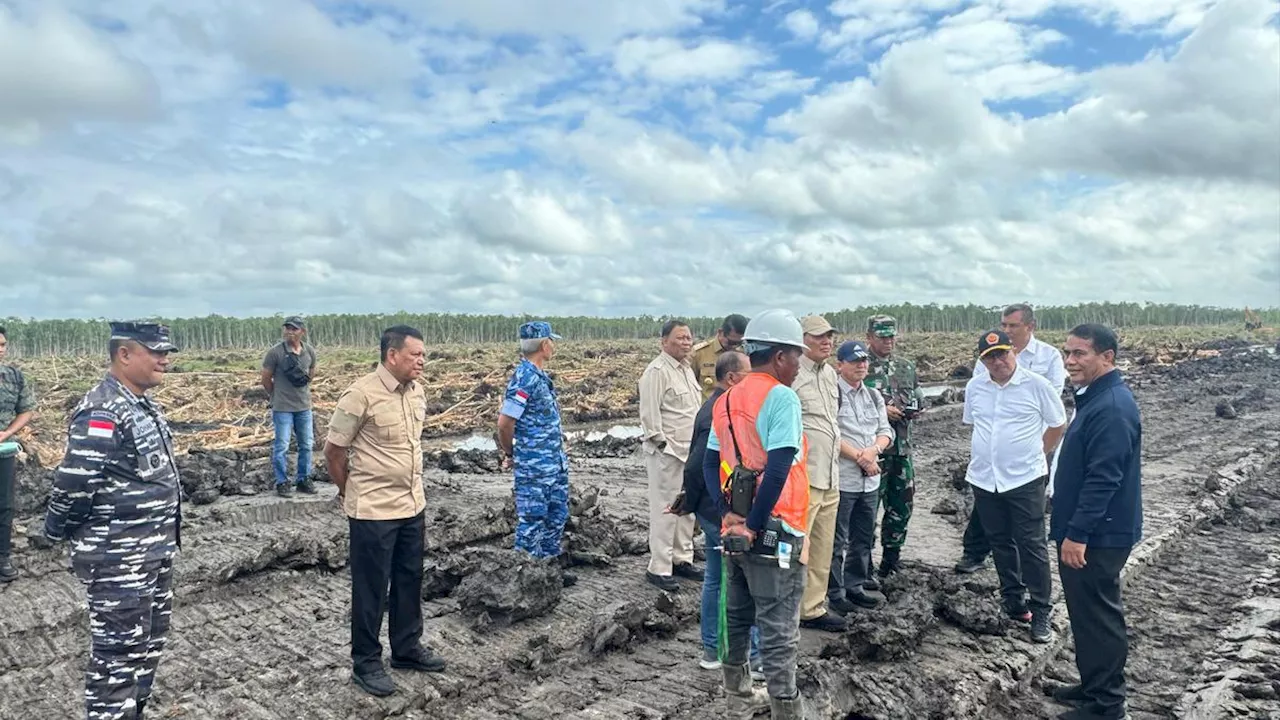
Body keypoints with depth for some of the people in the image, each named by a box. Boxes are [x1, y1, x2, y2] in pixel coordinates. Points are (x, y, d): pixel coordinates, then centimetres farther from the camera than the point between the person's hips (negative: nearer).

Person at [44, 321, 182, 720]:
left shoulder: (144, 406, 10)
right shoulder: (102, 413, -21)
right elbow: (74, 482, -23)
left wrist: (163, 540, 16)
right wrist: (57, 533, -9)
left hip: (154, 552, 9)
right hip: (117, 559, -9)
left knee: (148, 645, 20)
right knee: (119, 653, 1)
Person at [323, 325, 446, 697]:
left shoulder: (416, 392, 3)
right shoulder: (361, 394, -19)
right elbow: (333, 451, -10)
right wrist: (349, 491, 2)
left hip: (413, 506, 7)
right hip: (373, 511, -7)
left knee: (409, 581, 18)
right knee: (371, 588, 7)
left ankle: (407, 647, 35)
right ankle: (366, 662, 23)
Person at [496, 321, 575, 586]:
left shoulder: (540, 375, 10)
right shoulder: (524, 377, -19)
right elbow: (504, 422, -20)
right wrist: (510, 454, -5)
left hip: (555, 462, 9)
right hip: (534, 466, -9)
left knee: (557, 515, 17)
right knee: (532, 521, 2)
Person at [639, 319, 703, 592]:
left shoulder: (686, 368, 15)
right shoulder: (657, 372, -14)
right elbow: (649, 415, -17)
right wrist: (663, 444, -17)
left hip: (689, 451, 9)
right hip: (666, 453, -9)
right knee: (665, 509, -4)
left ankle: (682, 559, 27)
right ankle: (659, 568, 4)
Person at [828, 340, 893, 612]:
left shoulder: (874, 396, 14)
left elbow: (885, 431, 10)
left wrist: (873, 451, -10)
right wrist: (859, 456, -14)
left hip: (870, 480, 7)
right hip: (841, 479, -7)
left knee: (863, 538, 15)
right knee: (837, 541, 1)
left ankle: (855, 585, 29)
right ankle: (835, 593, 11)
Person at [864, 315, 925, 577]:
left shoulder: (906, 367, 13)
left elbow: (918, 399, 21)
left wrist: (915, 410, -1)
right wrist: (881, 410, -18)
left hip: (902, 447, 7)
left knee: (902, 505, 13)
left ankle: (891, 560, 29)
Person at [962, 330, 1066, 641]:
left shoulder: (1037, 386, -9)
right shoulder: (974, 387, 4)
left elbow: (1057, 425, 2)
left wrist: (1035, 455, 6)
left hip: (1025, 479, -4)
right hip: (984, 479, 5)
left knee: (1032, 546, 0)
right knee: (1001, 544, 15)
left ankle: (1041, 611, 10)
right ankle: (1014, 601, 30)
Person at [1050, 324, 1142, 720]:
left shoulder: (1112, 408, -21)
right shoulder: (1095, 398, 11)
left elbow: (1103, 478, -25)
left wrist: (1078, 533, -24)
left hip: (1098, 535, -10)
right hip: (1085, 530, 10)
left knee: (1098, 615, 1)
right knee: (1087, 611, 19)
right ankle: (1093, 685, 32)